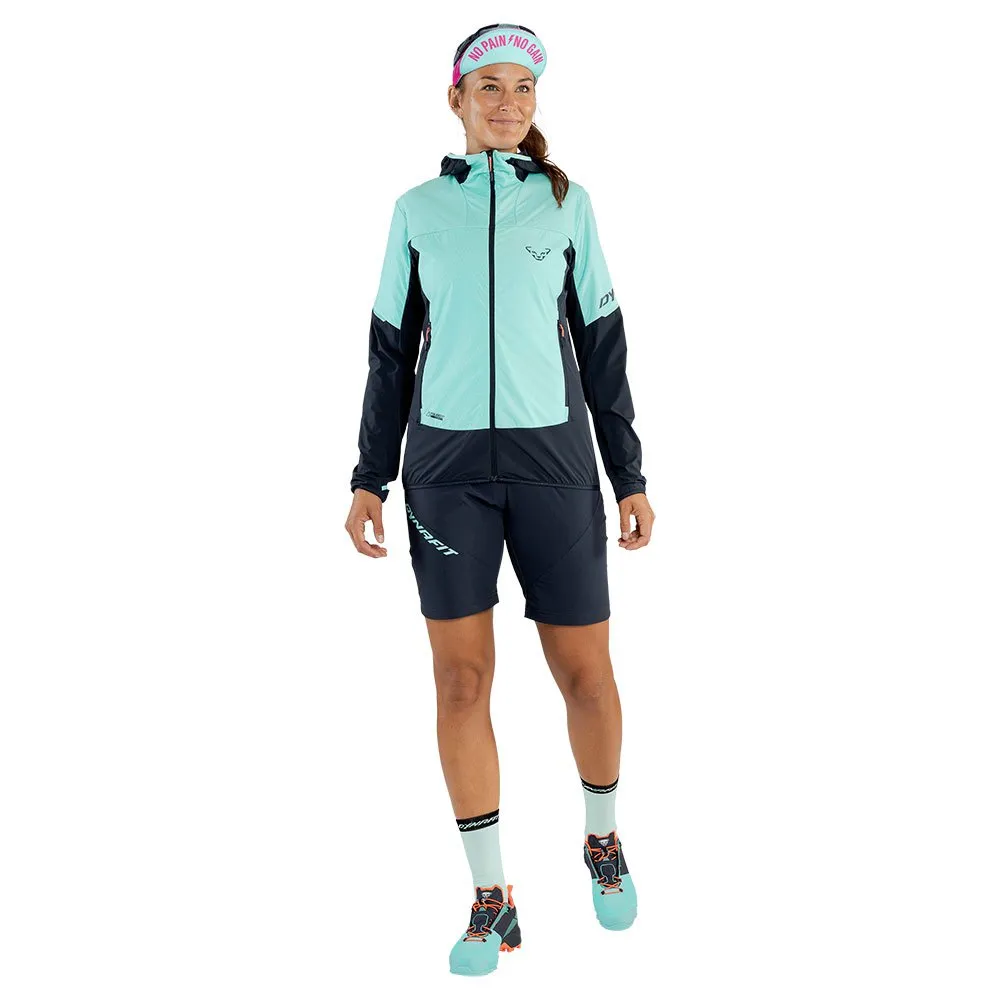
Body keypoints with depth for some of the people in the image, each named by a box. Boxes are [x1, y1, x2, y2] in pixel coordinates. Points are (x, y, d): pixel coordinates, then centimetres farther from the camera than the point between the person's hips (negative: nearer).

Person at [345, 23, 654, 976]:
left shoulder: (566, 202, 7)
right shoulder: (417, 209, 8)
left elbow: (602, 347, 7)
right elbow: (391, 350, 10)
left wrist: (630, 478, 4)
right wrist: (369, 479, 3)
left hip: (553, 459, 0)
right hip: (447, 463, 1)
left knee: (585, 672, 0)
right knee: (460, 678, -3)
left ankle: (602, 837, 30)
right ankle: (491, 901, 9)